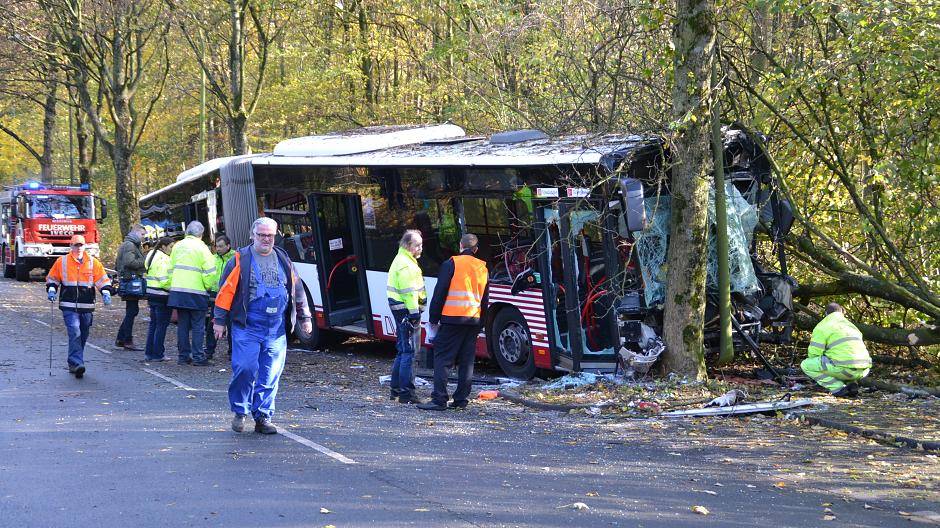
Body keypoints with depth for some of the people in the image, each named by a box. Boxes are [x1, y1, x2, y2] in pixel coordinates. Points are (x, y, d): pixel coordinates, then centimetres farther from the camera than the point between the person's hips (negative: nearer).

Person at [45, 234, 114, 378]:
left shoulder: (93, 262, 6)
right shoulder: (62, 262, 4)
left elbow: (102, 279, 8)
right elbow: (52, 278, 15)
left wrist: (106, 292, -8)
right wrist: (51, 289, -2)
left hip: (87, 307, 3)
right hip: (69, 306, -3)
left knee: (83, 335, 9)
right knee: (75, 333, -17)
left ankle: (74, 363, 24)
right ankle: (76, 364, -22)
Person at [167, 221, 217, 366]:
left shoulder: (177, 246, 10)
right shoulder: (201, 248, -8)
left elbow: (171, 268, 17)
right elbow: (210, 272, -12)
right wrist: (207, 286, 3)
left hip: (177, 292, 5)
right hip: (196, 292, -5)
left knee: (182, 325, 10)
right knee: (198, 326, 1)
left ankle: (183, 356, 12)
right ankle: (198, 357, -1)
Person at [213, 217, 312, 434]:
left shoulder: (283, 260, 13)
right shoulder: (240, 260, 1)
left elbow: (297, 290, 21)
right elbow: (226, 291, 1)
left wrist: (304, 318, 19)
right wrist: (220, 321, -1)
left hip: (276, 331, 4)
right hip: (247, 328, -3)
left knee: (270, 377, 3)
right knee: (244, 369, -14)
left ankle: (263, 417, 12)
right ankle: (240, 412, 4)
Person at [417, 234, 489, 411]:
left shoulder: (451, 264, -5)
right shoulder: (483, 268, 14)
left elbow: (440, 293, -7)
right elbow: (485, 299, 19)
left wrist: (433, 319, 0)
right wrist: (480, 324, 24)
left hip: (452, 318, -5)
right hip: (473, 320, 5)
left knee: (442, 358, -3)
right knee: (466, 361, 10)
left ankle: (439, 399, -10)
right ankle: (461, 399, 10)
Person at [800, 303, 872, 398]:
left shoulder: (822, 327, 6)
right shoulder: (852, 327, 28)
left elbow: (814, 353, 1)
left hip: (844, 368, -7)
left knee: (805, 365, 5)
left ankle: (838, 388, -5)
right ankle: (852, 384, 9)